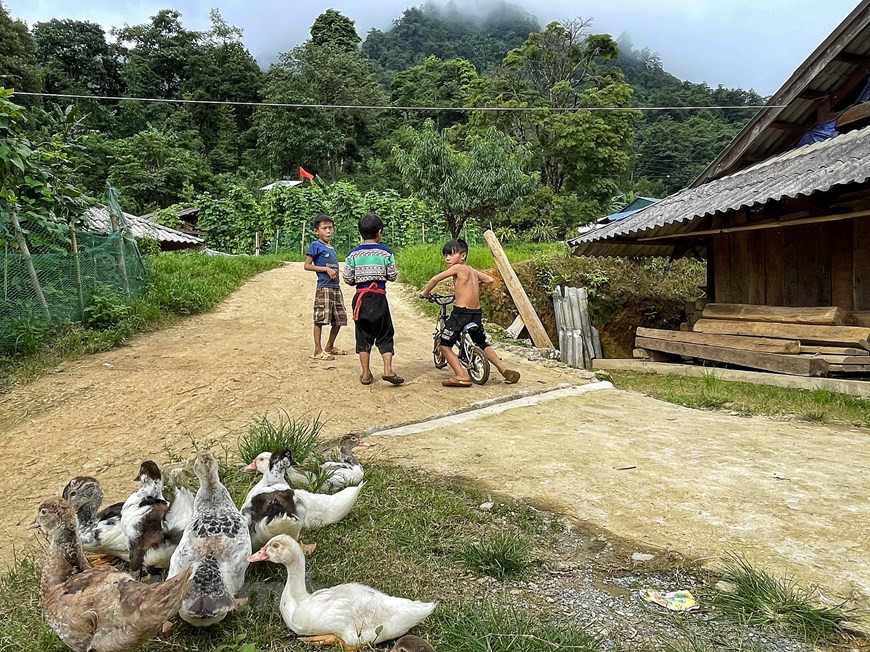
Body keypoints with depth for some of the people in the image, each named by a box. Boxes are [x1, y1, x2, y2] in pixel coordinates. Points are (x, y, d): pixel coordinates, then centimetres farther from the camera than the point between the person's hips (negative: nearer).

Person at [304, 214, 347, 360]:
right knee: (320, 319, -7)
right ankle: (318, 351, -3)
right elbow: (307, 265, -9)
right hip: (324, 288, -8)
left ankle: (330, 347, 27)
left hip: (336, 287, 8)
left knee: (339, 319, 12)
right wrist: (326, 269, -15)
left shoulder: (332, 249, 17)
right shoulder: (316, 245, -4)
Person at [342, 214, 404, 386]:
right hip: (379, 297, -2)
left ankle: (366, 373, 11)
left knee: (363, 335, 9)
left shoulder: (353, 254, 0)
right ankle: (388, 370, -3)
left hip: (360, 298, 2)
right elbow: (393, 276, -2)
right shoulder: (386, 252, -3)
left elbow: (347, 279, 0)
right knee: (385, 335, 7)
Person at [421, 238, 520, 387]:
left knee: (445, 345, 4)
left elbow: (435, 279, -13)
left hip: (461, 312, -8)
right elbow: (490, 280, 21)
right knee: (483, 344, 23)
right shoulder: (472, 270, 13)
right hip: (477, 313, 8)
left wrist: (425, 293, 3)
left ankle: (462, 376, -5)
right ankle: (505, 370, 14)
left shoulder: (457, 267, -8)